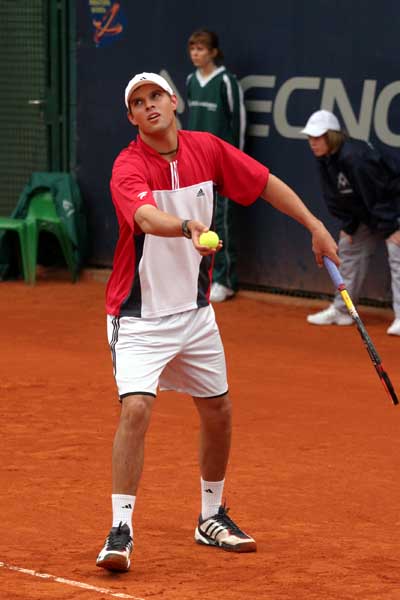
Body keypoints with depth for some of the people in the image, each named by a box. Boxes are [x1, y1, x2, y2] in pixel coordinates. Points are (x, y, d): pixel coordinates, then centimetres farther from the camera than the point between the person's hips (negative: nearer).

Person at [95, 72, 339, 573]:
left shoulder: (207, 149, -3)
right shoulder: (129, 168, -20)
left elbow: (266, 184, 9)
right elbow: (147, 216, -41)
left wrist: (315, 226, 5)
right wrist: (189, 227, -60)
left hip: (195, 311, 6)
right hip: (140, 315, -6)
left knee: (217, 412, 12)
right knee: (136, 408, -21)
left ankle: (212, 517, 31)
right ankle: (121, 531, -15)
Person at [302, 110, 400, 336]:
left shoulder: (354, 157, -32)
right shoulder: (325, 160, -4)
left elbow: (379, 196, -29)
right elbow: (336, 199, 6)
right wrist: (348, 226, 2)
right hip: (368, 214, 10)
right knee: (349, 248, 13)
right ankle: (341, 311, 24)